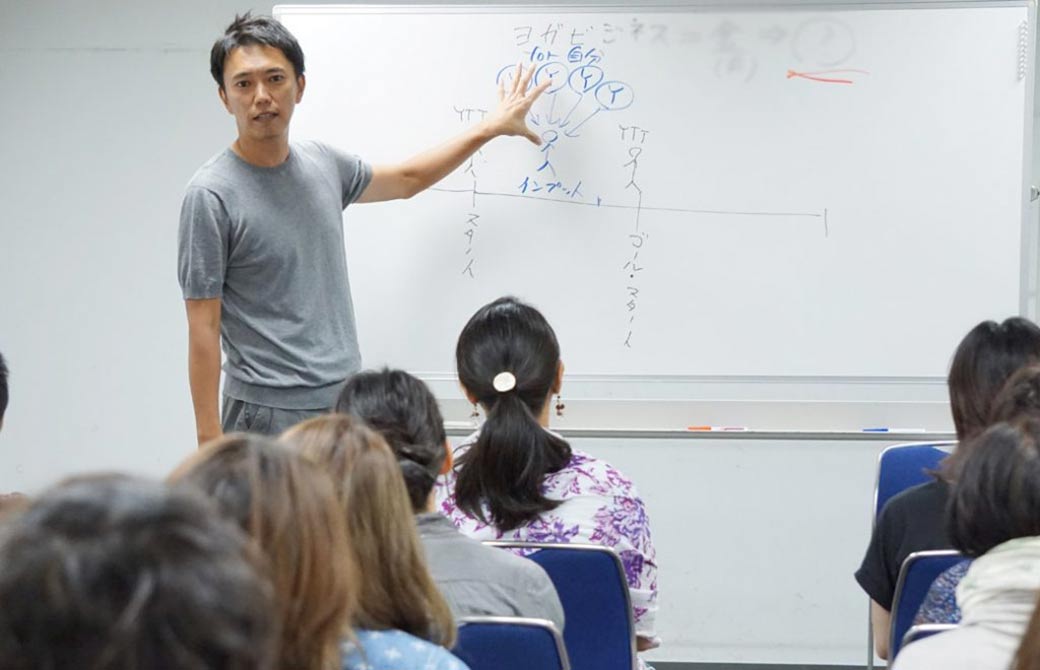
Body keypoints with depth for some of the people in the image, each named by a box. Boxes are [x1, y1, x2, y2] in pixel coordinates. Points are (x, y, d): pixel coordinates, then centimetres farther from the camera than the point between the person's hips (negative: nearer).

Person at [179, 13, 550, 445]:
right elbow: (203, 328, -10)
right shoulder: (210, 196, -11)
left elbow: (406, 179, 29)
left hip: (347, 405, 6)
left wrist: (493, 127, 31)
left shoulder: (321, 165, 8)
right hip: (269, 417, -6)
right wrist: (209, 443, -13)